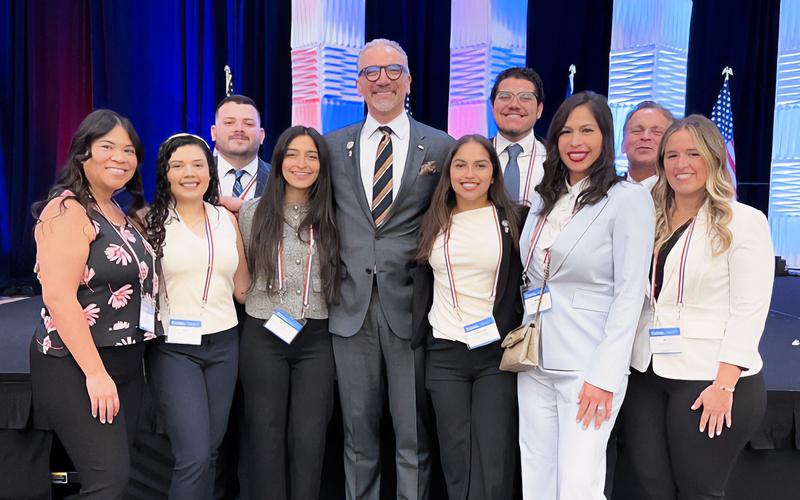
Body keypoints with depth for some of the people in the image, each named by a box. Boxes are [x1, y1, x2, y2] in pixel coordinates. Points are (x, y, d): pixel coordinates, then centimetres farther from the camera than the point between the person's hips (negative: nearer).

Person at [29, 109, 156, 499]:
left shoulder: (124, 215, 13)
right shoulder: (67, 210, -12)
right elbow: (58, 296, -20)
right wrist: (95, 373, -23)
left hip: (125, 365, 8)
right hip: (75, 368, -8)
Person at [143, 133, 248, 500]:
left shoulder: (227, 219, 7)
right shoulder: (151, 221, -4)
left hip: (223, 345, 4)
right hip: (172, 347, -4)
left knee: (210, 451, 13)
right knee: (194, 456, -10)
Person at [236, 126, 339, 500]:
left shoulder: (331, 217, 4)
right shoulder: (253, 211, 2)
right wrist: (261, 307, 5)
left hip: (316, 340, 1)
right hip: (263, 336, 0)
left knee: (309, 440, 3)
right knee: (266, 438, 6)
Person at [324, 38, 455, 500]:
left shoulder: (442, 147, 2)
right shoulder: (333, 146, 8)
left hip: (411, 306, -2)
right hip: (352, 306, 2)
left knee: (414, 436, 7)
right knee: (358, 433, 14)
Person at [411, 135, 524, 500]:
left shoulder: (513, 220, 0)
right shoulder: (433, 223, 8)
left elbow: (526, 281, 2)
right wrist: (417, 335, 10)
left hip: (498, 351, -2)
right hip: (444, 353, 3)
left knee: (492, 467, -3)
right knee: (456, 463, 8)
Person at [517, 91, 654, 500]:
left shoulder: (629, 198, -7)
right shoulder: (544, 198, 12)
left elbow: (629, 294, -12)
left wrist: (604, 375, -16)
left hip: (588, 366, -6)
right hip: (535, 362, 6)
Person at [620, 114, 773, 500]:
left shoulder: (745, 221, -4)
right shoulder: (651, 221, 12)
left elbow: (749, 309, -10)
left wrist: (725, 384, -17)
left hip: (709, 379, -5)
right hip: (646, 375, 5)